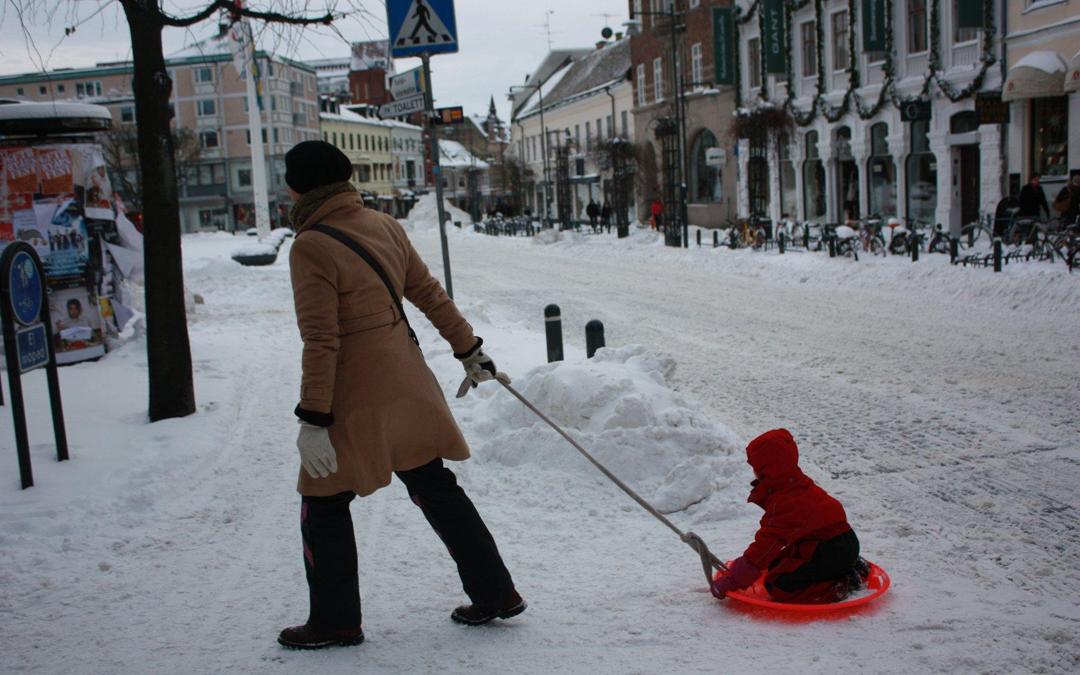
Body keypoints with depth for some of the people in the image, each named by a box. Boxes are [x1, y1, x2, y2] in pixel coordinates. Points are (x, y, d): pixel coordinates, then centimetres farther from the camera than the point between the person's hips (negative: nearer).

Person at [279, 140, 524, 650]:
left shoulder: (310, 248, -15)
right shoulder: (384, 227, 5)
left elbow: (320, 341, -19)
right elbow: (430, 294, 11)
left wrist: (313, 420, -16)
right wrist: (470, 351, 19)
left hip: (355, 398, -7)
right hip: (407, 384, 7)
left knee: (323, 507, 10)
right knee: (435, 489, 17)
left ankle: (335, 621, 21)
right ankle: (495, 594, 24)